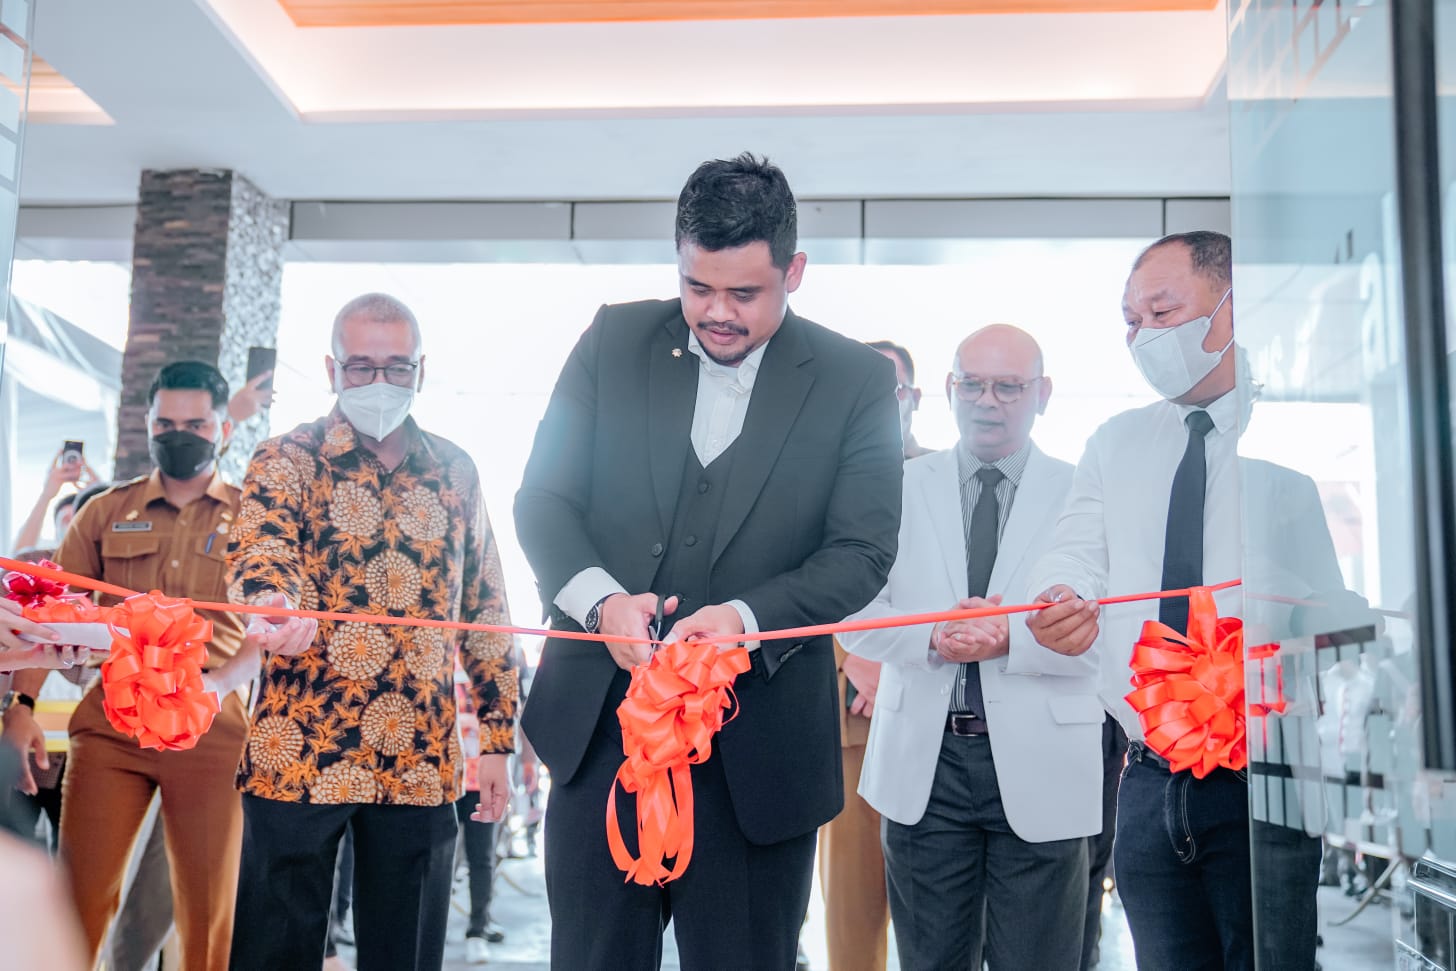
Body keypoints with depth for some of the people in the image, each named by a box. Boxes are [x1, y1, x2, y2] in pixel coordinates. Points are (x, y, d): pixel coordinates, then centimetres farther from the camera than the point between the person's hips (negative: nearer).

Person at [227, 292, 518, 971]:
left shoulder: (455, 473, 10)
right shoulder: (287, 459, 2)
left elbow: (485, 610, 13)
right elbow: (258, 547, -18)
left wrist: (497, 735, 9)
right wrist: (271, 601, -41)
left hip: (423, 759, 3)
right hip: (300, 751, -2)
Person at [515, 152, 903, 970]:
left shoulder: (858, 382, -2)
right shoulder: (615, 340, 4)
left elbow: (862, 552, -6)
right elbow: (543, 497, 2)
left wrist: (748, 617, -23)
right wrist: (602, 599, -18)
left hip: (757, 747, -2)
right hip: (602, 726, 2)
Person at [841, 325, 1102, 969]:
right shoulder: (901, 488, 7)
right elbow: (855, 616, 2)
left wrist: (1013, 640, -21)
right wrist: (932, 638, -16)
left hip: (1039, 768, -1)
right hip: (924, 763, 2)